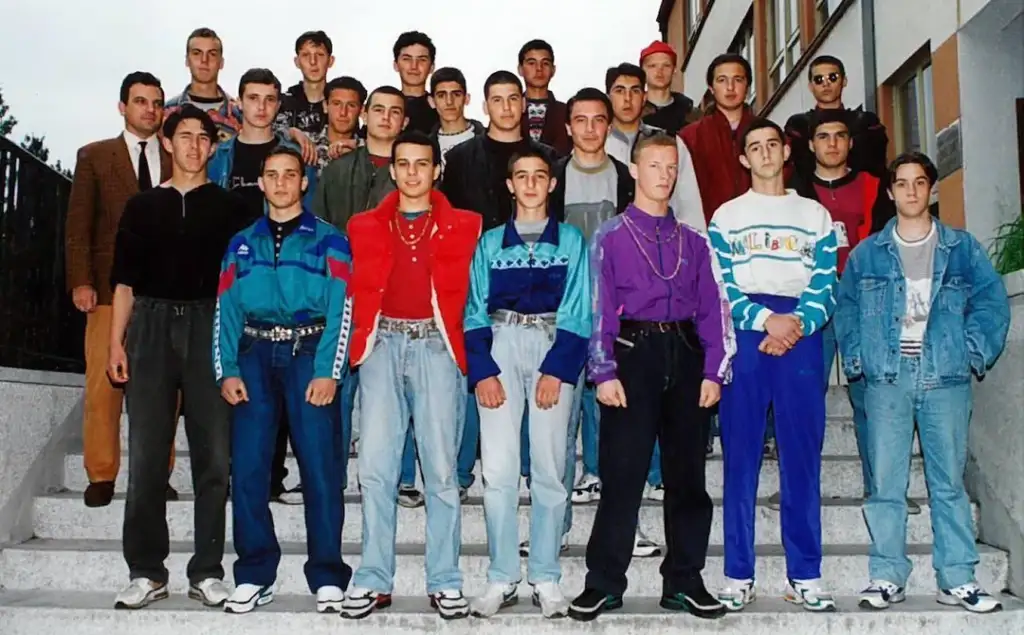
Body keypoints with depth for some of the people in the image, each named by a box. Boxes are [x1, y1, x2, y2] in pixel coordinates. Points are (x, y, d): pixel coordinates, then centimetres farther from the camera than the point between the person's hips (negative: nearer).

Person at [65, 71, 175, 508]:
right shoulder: (95, 156, 10)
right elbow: (77, 225, 5)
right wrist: (80, 281, -6)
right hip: (112, 286, -1)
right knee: (104, 384, -4)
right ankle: (101, 477, 6)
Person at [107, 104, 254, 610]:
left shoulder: (229, 207, 10)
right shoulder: (142, 206, 14)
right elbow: (124, 279, 12)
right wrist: (116, 341, 2)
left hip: (210, 326, -1)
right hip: (152, 325, 1)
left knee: (214, 454, -2)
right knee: (146, 454, -1)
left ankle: (206, 572, 5)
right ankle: (146, 572, 7)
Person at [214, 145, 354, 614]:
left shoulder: (328, 241, 8)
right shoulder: (242, 243, 17)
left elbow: (340, 309, -2)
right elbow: (226, 309, 10)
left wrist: (327, 371, -13)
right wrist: (226, 370, -3)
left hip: (308, 353, -3)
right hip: (255, 354, 3)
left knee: (320, 466, -5)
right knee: (247, 467, 0)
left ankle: (327, 578, 4)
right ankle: (254, 575, 11)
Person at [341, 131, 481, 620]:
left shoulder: (462, 226, 10)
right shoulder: (366, 225, 15)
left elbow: (462, 291, 11)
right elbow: (359, 290, 16)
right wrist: (364, 336, 7)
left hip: (436, 345, -1)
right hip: (382, 344, 2)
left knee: (441, 467, -2)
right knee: (374, 466, -3)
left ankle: (445, 582, 6)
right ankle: (373, 581, 4)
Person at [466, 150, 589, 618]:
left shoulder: (571, 241, 8)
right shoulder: (490, 242, 12)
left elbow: (578, 312, 0)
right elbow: (475, 311, 6)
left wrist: (556, 370, -11)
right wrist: (481, 371, -7)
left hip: (555, 348, -1)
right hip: (500, 347, 1)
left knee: (549, 468, -1)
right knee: (497, 468, -4)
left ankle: (546, 579, 8)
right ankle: (501, 579, 4)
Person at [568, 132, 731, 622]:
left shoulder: (693, 241, 13)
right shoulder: (610, 237, 4)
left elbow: (711, 309, 10)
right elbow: (600, 308, -2)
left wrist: (713, 371, 1)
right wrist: (604, 372, -10)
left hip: (685, 355, 3)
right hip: (634, 354, -3)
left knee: (688, 473, 7)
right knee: (623, 474, -3)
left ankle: (684, 582, 18)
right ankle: (603, 584, 6)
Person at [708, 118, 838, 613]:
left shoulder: (815, 214, 17)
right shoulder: (727, 216, 13)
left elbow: (826, 285, 6)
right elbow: (720, 287, 1)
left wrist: (797, 322, -12)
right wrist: (765, 319, -13)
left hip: (802, 335, 1)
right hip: (744, 334, -1)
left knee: (802, 455, 0)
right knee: (740, 456, -2)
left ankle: (805, 576, 6)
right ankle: (738, 576, 3)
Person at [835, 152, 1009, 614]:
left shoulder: (961, 248, 9)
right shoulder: (866, 254, 11)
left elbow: (993, 301, 7)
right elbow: (845, 308, 12)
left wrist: (975, 353, -3)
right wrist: (856, 360, 1)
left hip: (946, 377, 0)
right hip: (887, 378, 0)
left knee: (949, 481, 3)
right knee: (885, 482, 0)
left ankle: (957, 580, 10)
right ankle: (886, 577, 7)